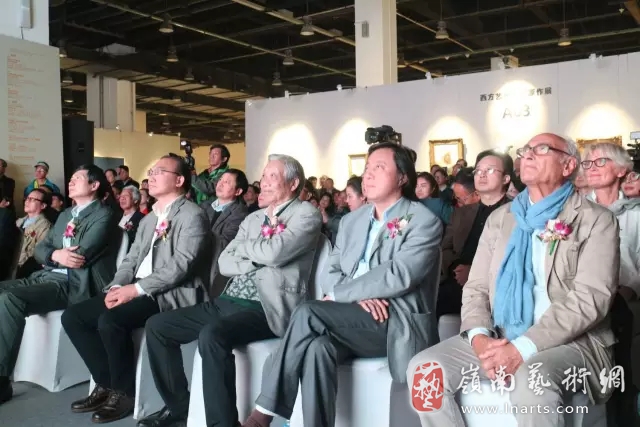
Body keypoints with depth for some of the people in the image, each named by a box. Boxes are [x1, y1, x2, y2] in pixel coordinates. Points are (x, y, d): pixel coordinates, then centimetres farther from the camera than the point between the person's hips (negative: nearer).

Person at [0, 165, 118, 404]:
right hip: (46, 276, 9)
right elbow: (40, 249, 14)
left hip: (71, 285, -9)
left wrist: (52, 254, 2)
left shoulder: (103, 216, -6)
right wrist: (55, 255, -10)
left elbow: (81, 256, -17)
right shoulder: (66, 215, 23)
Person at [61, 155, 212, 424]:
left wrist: (136, 288, -21)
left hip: (172, 293, -9)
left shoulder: (192, 215, -8)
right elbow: (132, 258, 16)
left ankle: (124, 392, -7)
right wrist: (117, 286, -4)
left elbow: (181, 265, -19)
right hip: (137, 289, 9)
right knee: (73, 316, -3)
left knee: (110, 320, -30)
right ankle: (106, 384, 7)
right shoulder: (149, 219, 21)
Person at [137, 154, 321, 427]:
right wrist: (257, 261, -8)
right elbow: (224, 263, 10)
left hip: (264, 309, -8)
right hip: (228, 302, 8)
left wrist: (242, 247, -1)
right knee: (157, 326, 4)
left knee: (212, 335, -35)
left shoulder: (306, 215, -3)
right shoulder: (253, 219, 19)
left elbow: (274, 253, -20)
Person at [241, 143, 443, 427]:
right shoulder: (351, 221, 17)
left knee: (307, 313, -25)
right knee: (317, 348, -30)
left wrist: (338, 295, -13)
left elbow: (397, 276, -18)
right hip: (350, 324, 5)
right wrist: (358, 295, -12)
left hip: (398, 325, -5)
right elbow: (329, 273, 11)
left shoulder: (424, 222, -4)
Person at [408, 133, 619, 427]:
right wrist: (479, 337, -12)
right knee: (424, 368, -16)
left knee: (531, 380, -37)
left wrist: (524, 347, -22)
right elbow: (476, 287, 10)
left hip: (569, 343, -4)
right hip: (497, 339, 5)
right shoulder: (500, 219, 14)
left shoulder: (596, 221, -1)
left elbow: (590, 297, -12)